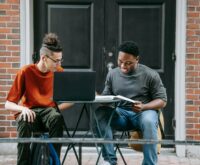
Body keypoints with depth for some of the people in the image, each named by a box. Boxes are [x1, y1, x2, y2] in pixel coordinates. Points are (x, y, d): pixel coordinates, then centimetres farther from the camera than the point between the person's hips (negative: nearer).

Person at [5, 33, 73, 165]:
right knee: (25, 123, -39)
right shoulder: (26, 72, -6)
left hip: (49, 110, 2)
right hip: (30, 112, -1)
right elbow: (8, 104, -6)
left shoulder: (59, 72, 2)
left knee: (57, 118, -36)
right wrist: (23, 108, -26)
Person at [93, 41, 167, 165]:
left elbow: (162, 100, -4)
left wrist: (143, 107, -23)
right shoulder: (112, 74, 7)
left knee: (149, 121, -40)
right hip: (120, 113, 3)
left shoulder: (150, 75, -4)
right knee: (99, 114, -29)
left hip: (144, 112, -3)